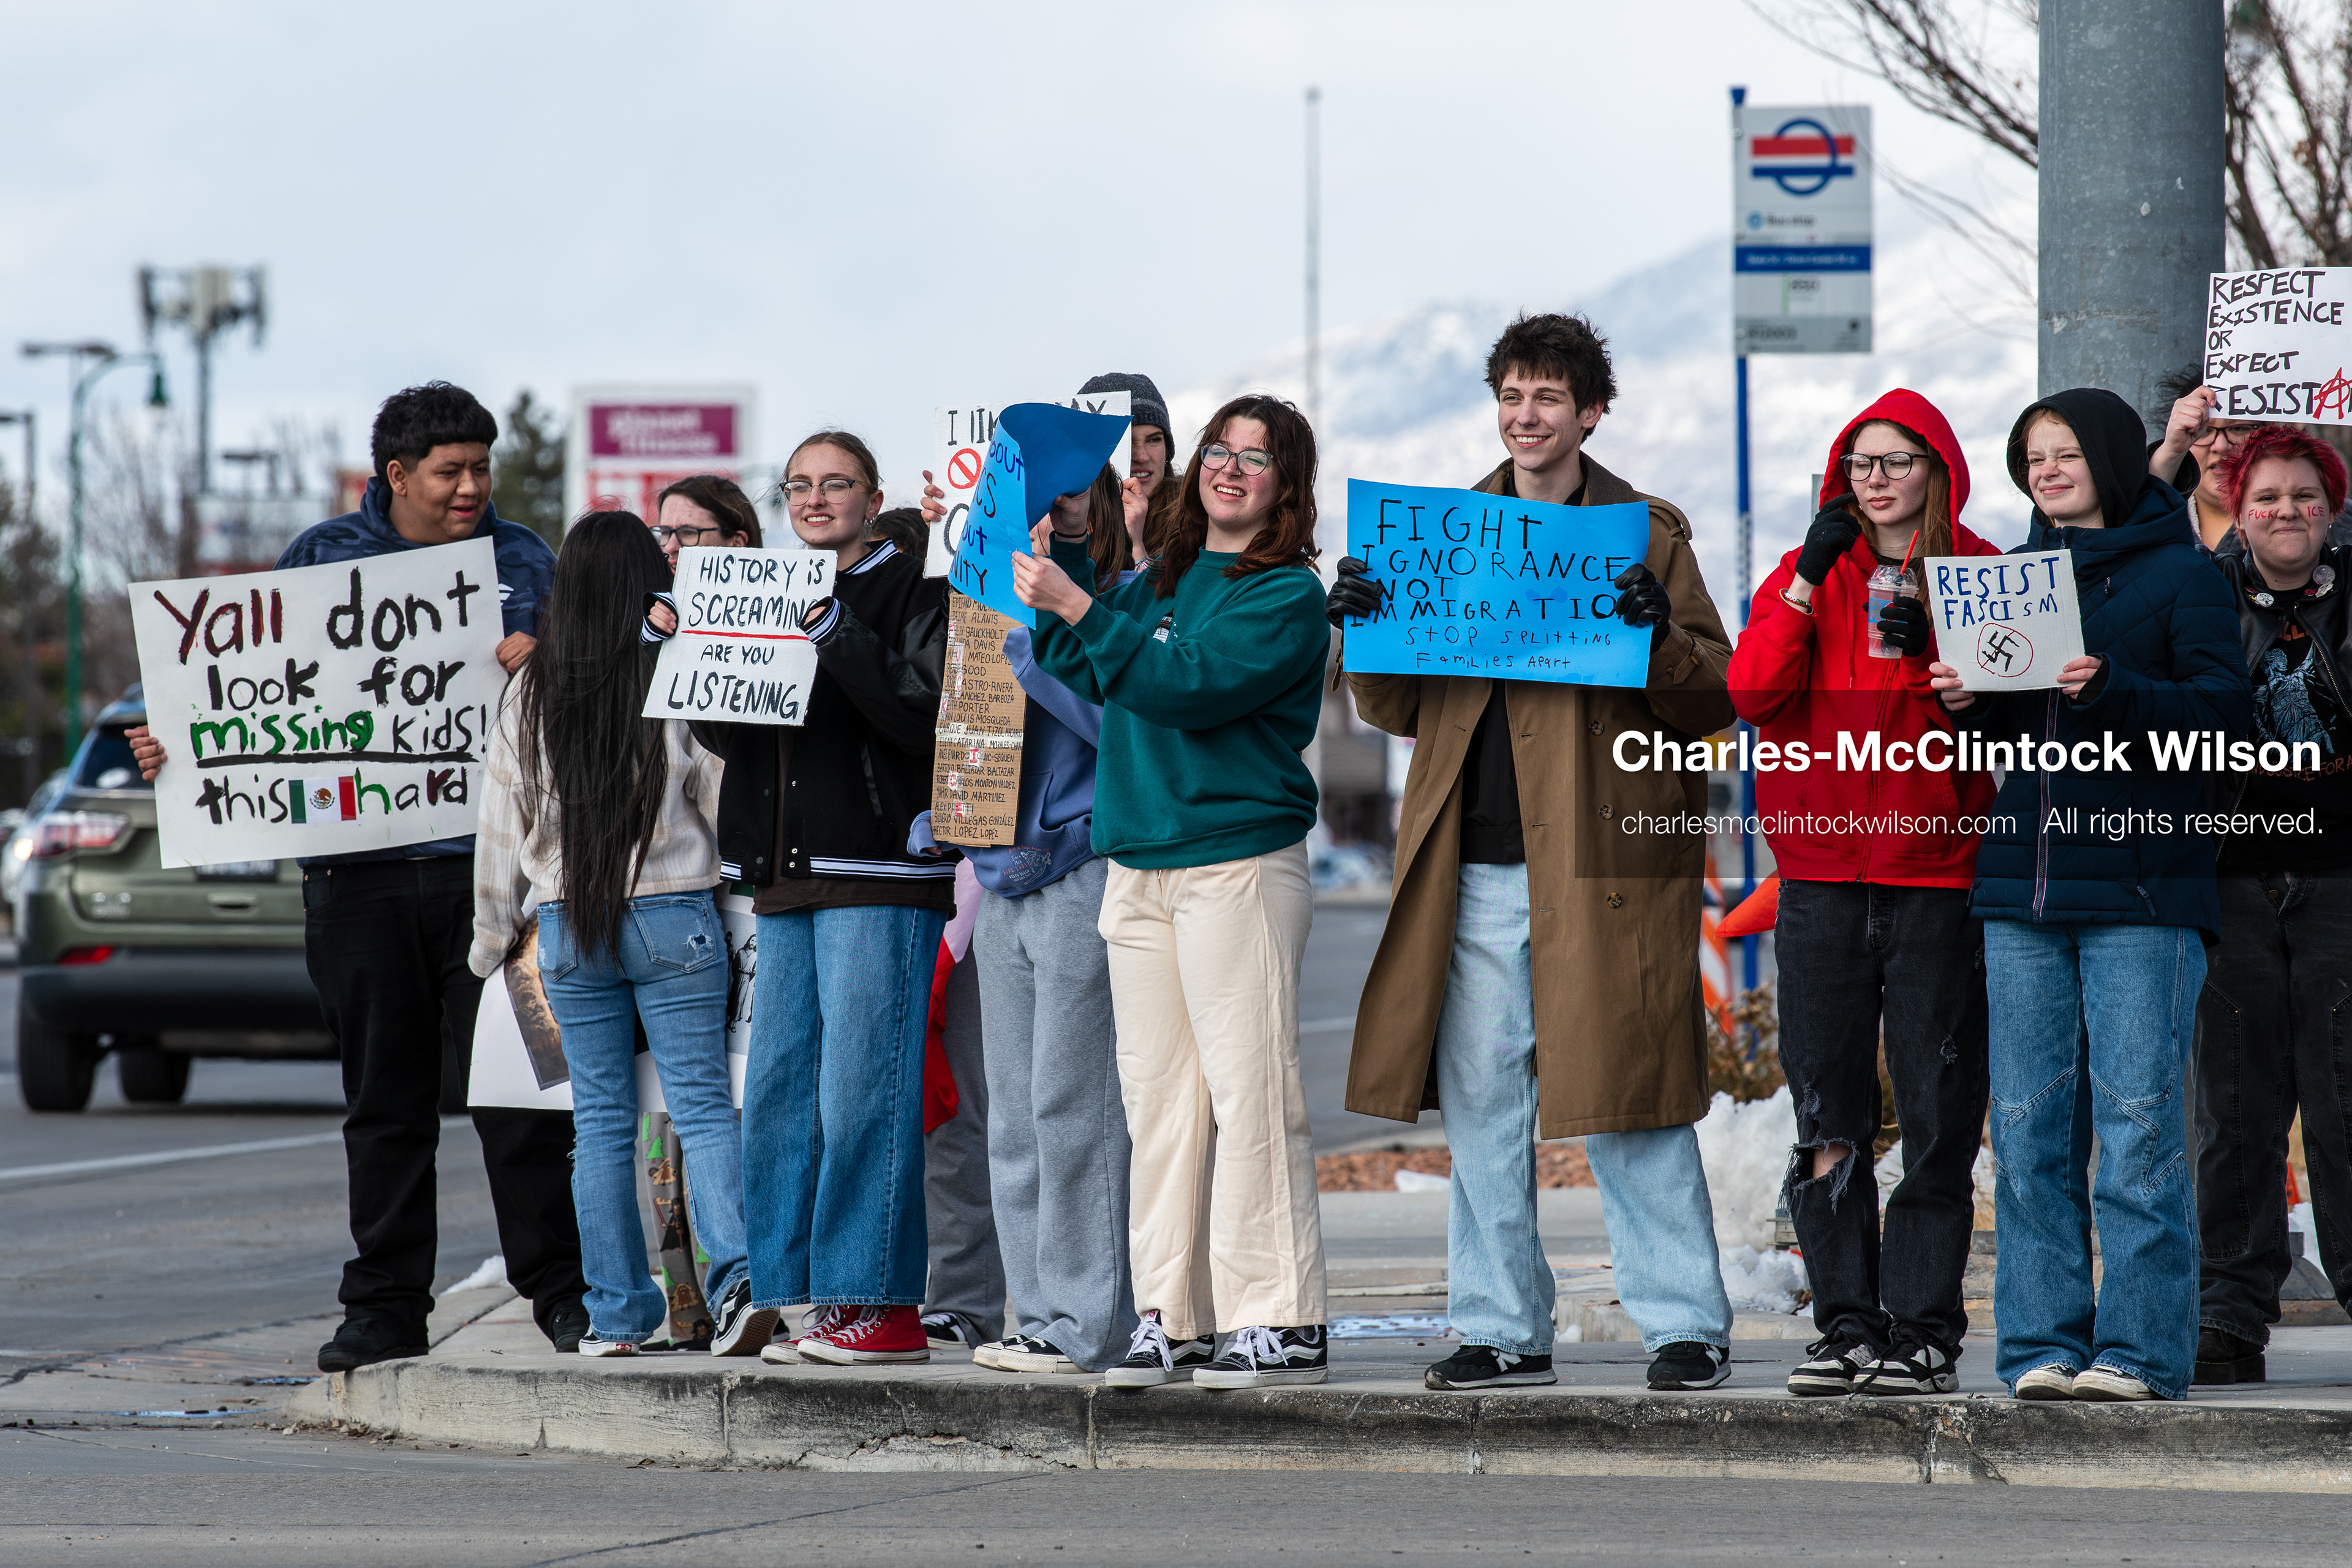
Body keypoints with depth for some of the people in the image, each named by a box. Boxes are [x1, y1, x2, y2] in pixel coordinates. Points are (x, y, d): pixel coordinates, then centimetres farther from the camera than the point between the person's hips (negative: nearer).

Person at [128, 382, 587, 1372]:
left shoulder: (520, 559, 10)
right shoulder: (322, 557, 10)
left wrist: (545, 665, -14)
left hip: (490, 859, -1)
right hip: (361, 870, 1)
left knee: (513, 1087, -5)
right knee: (385, 1102, 7)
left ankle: (558, 1289, 2)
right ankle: (384, 1307, 12)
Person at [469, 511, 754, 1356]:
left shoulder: (530, 694, 1)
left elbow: (503, 826, 8)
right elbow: (729, 806, -3)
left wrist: (491, 937, 18)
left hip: (569, 927, 2)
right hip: (672, 916, -2)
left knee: (600, 1118, 8)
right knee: (703, 1103, -2)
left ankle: (616, 1311, 7)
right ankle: (735, 1273, -21)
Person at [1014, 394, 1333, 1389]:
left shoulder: (1288, 596, -4)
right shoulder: (1164, 578, 18)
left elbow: (1190, 685, -16)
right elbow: (1081, 671, 14)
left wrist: (1076, 605, -17)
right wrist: (1058, 553, 8)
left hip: (1238, 863, -7)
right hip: (1139, 863, 7)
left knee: (1250, 1092, -9)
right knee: (1157, 1099, 6)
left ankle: (1282, 1323, -8)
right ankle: (1170, 1318, 9)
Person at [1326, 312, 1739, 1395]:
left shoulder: (1647, 534, 5)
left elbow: (1718, 702, 2)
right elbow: (1395, 710, 16)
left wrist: (1658, 638, -17)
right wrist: (1364, 627, -2)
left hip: (1605, 863, -4)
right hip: (1476, 869, 4)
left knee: (1629, 1111, -4)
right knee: (1480, 1103, 5)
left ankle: (1687, 1329, 2)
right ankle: (1501, 1330, 12)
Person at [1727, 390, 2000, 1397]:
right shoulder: (1806, 573, 12)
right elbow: (1753, 689, -3)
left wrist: (1938, 654, -16)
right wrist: (1810, 583, -11)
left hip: (1938, 869, -2)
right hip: (1823, 871, 3)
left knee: (1936, 1116, -2)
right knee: (1828, 1117, 2)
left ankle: (1923, 1331, 1)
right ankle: (1847, 1325, 7)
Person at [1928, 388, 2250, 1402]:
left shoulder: (2180, 575, 1)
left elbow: (2219, 710, -8)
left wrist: (2114, 691, -22)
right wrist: (1967, 703, 1)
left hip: (2141, 882, -5)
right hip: (2024, 881, 5)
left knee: (2139, 1121, -7)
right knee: (2030, 1126, 2)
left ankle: (2140, 1349, -4)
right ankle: (2044, 1346, 6)